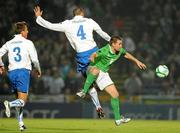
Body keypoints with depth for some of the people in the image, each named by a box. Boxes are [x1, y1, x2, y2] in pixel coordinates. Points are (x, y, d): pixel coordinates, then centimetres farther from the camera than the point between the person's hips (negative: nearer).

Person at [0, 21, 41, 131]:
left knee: (19, 98, 18)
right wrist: (38, 70, 15)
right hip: (23, 71, -5)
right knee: (22, 101, -7)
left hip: (12, 72, 5)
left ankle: (21, 123, 13)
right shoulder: (28, 43, 0)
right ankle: (10, 104, -37)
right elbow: (35, 59, -3)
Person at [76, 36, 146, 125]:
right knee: (96, 71, -46)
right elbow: (94, 55, -42)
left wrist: (137, 61, 24)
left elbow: (126, 54, 21)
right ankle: (84, 92, -39)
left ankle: (118, 119, 9)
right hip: (94, 68, -7)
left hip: (103, 73, 7)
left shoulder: (119, 51, -1)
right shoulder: (105, 51, -25)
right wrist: (92, 58, -62)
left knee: (115, 94, 1)